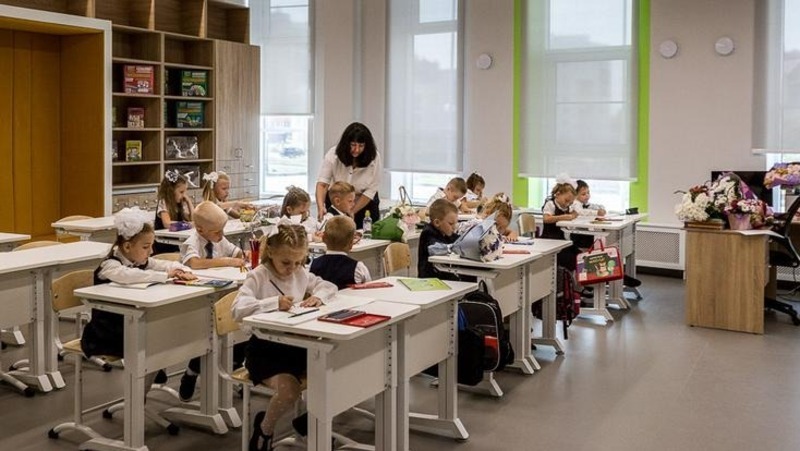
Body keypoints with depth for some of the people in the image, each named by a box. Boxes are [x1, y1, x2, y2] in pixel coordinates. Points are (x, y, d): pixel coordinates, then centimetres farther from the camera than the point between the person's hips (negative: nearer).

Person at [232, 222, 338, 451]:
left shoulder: (301, 274, 7)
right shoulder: (258, 277, -12)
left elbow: (328, 286, 14)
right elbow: (238, 310, -24)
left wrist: (319, 296, -10)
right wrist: (274, 303, -34)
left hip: (296, 345, 6)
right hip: (265, 348, -6)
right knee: (289, 390, -28)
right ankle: (264, 428, 5)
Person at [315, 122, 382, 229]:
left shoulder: (374, 158, -19)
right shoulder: (333, 155, -19)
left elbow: (370, 190, -18)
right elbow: (322, 183, -24)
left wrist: (352, 212, -24)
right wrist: (320, 207, -41)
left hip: (365, 203, 0)